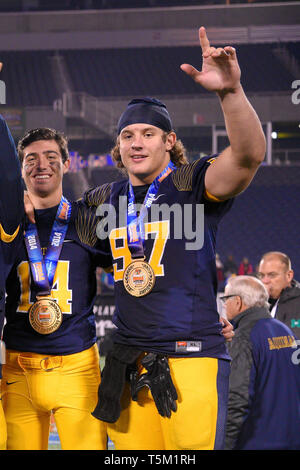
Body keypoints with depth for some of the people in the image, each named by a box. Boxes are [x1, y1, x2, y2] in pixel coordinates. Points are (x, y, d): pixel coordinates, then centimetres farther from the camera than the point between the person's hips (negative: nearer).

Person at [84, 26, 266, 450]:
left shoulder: (194, 184, -3)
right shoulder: (106, 200, 14)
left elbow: (249, 155, -23)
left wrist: (231, 92, -37)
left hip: (191, 356, -5)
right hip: (128, 363, 5)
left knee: (192, 445, -10)